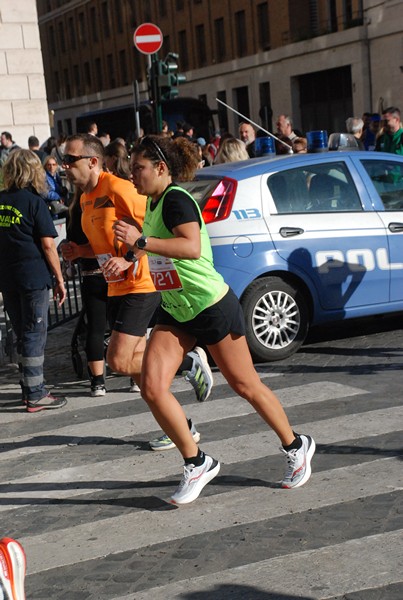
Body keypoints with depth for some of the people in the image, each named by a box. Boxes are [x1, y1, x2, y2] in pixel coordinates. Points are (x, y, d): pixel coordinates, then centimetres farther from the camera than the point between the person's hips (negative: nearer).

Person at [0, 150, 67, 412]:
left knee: (23, 333, 16)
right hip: (33, 276, -5)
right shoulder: (34, 202, -9)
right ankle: (35, 395, 3)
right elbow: (48, 244, -12)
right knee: (35, 334, 1)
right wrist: (60, 279, -5)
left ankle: (30, 388, 24)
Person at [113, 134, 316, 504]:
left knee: (246, 386, 6)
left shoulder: (176, 199, -20)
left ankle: (296, 446, 30)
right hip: (175, 312, 8)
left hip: (213, 307, -8)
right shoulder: (153, 203, 7)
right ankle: (197, 463, 8)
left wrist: (140, 241, -40)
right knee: (153, 389, -7)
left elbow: (192, 247, -38)